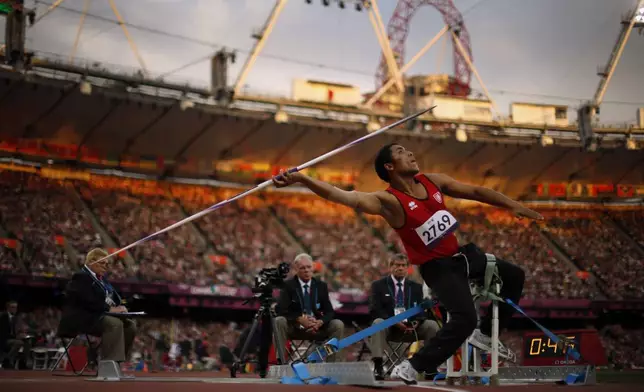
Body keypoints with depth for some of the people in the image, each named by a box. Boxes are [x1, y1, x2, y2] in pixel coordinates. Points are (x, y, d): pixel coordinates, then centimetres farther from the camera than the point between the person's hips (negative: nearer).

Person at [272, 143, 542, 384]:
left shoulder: (432, 181, -3)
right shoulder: (389, 201, -23)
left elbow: (475, 191, 8)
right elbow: (341, 196, -37)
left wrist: (512, 205, 6)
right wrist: (301, 178, -50)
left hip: (461, 254, 8)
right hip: (438, 267, -8)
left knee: (514, 276, 23)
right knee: (464, 318, -29)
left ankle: (484, 335, 34)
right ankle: (410, 369, -22)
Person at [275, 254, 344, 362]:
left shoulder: (321, 286, 6)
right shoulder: (288, 285, -2)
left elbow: (329, 311, 1)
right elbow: (281, 309, -13)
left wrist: (320, 322, -22)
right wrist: (300, 319, -27)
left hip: (317, 327, 2)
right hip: (295, 327, -2)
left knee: (338, 325, -21)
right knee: (279, 321, -31)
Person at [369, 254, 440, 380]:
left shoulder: (416, 287, 13)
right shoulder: (379, 285, 3)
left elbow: (422, 310, 4)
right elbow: (374, 310, -8)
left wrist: (416, 322, -20)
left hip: (411, 327, 3)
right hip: (388, 326, -3)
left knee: (432, 325, -22)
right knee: (378, 322, -36)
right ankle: (377, 367, -43)